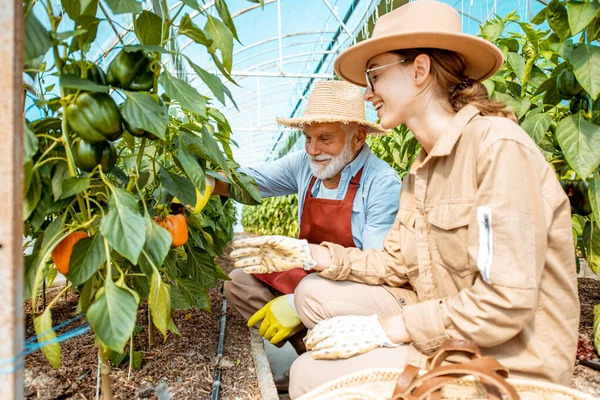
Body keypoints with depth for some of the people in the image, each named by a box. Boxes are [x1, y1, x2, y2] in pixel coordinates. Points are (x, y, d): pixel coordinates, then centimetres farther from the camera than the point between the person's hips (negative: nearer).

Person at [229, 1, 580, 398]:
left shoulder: (498, 146, -21)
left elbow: (504, 305, -25)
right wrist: (309, 255, 0)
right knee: (314, 292, 3)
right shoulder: (424, 168, 6)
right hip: (441, 322, 8)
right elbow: (395, 264, 7)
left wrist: (387, 327, -19)